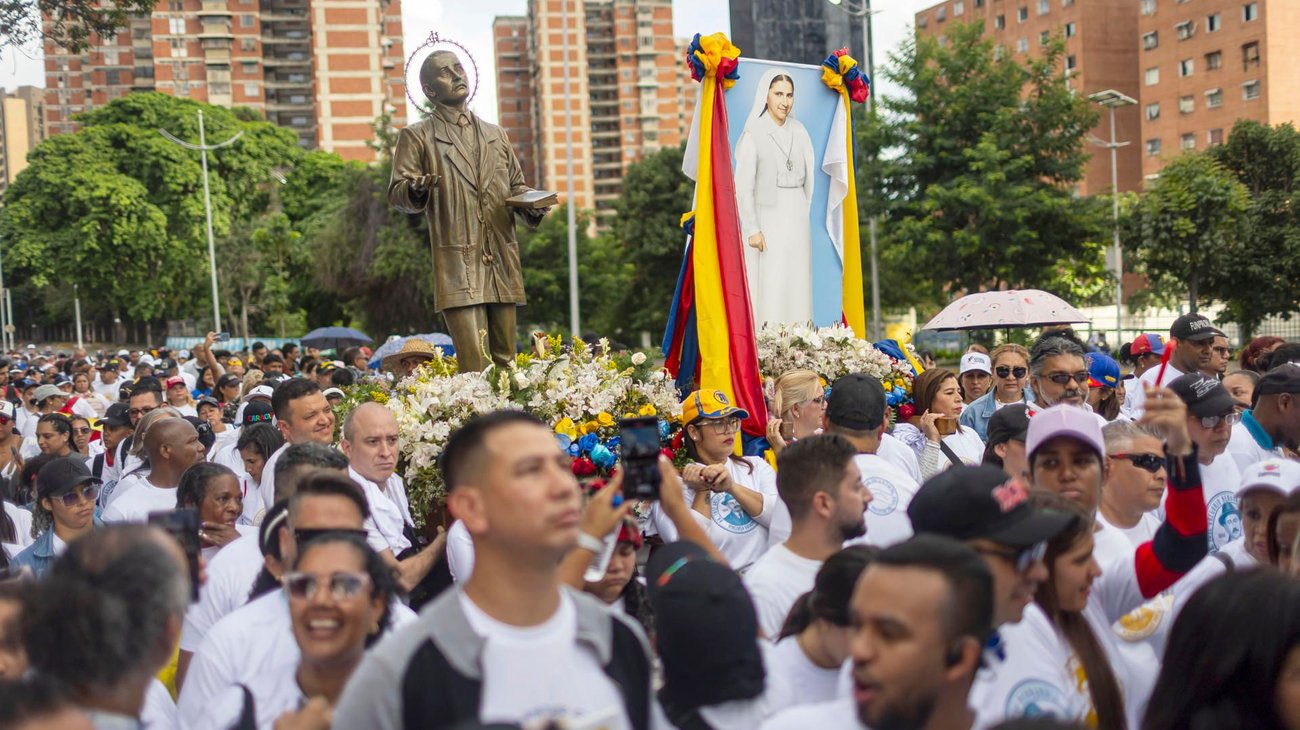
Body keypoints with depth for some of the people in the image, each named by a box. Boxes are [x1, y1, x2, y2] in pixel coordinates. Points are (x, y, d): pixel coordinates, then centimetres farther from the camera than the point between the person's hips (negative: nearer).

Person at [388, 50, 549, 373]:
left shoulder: (495, 134, 22)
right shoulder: (417, 137, 7)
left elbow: (516, 184, 27)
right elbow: (397, 193, 1)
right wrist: (416, 191, -23)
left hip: (503, 265, 5)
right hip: (458, 267, -5)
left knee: (506, 363, 7)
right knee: (474, 368, -14)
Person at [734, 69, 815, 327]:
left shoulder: (799, 132, 11)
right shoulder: (753, 135, -6)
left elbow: (807, 179, 14)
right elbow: (743, 187, -8)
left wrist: (804, 215, 6)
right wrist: (752, 229, -13)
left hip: (798, 219, 5)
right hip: (768, 218, -5)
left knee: (797, 284, 4)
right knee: (770, 288, -7)